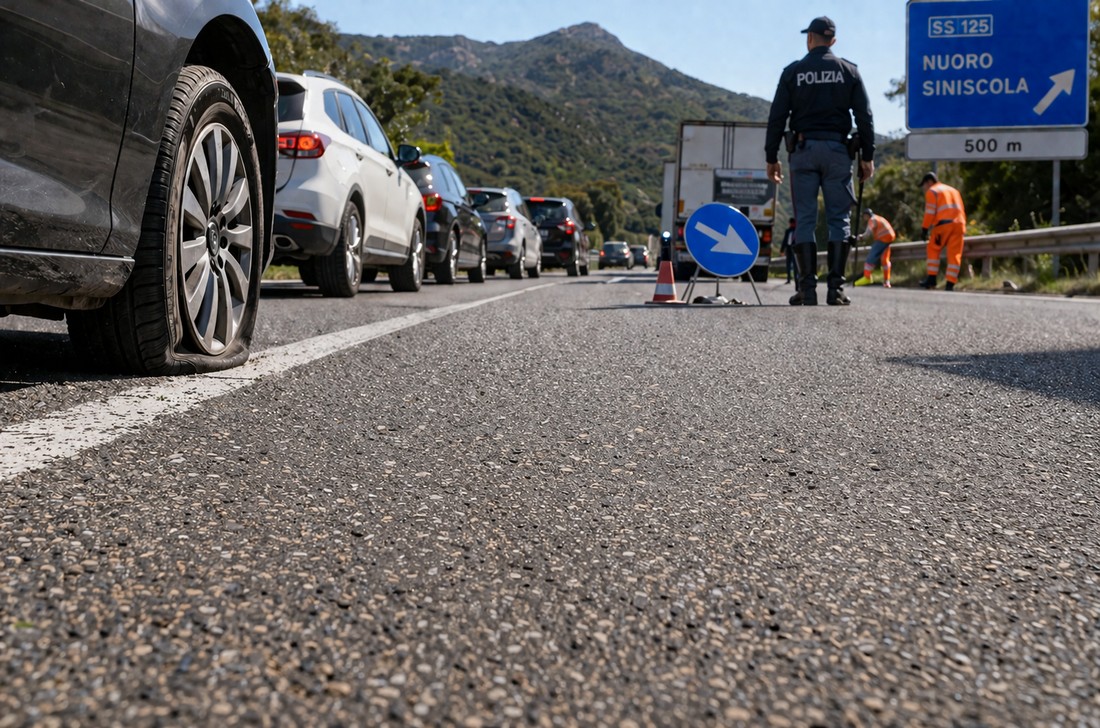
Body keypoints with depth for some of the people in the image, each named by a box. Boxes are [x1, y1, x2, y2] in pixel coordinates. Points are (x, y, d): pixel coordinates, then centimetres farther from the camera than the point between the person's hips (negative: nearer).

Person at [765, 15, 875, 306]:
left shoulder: (793, 71, 5)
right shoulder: (848, 71, 8)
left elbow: (777, 117, 2)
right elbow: (864, 116, 3)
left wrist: (771, 157, 6)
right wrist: (867, 156, 7)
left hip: (803, 149, 0)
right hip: (837, 150, 1)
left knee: (804, 220, 1)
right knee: (839, 219, 3)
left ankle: (807, 289, -4)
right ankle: (835, 287, -3)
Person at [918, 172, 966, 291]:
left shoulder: (932, 191, 8)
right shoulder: (953, 190, 29)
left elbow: (930, 212, -4)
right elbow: (961, 211, 25)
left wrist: (924, 229, -4)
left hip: (943, 224, -5)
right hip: (959, 224, 5)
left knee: (933, 249, 8)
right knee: (954, 254, 2)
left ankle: (932, 278, 2)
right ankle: (950, 283, -3)